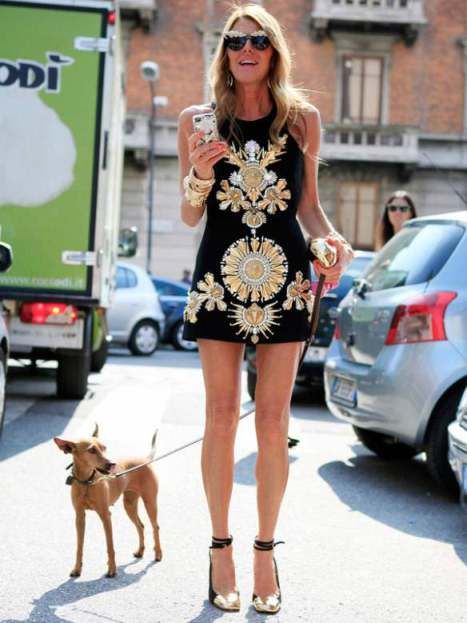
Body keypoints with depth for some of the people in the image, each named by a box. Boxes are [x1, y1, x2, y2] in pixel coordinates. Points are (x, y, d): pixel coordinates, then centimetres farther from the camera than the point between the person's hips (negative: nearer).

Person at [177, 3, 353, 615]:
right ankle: (221, 549, 13)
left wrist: (332, 238, -8)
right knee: (221, 417, 1)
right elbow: (189, 215, 7)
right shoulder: (198, 120, 6)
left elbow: (309, 204, 12)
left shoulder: (303, 117, 7)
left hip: (285, 276, 0)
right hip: (219, 273, 0)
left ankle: (266, 552, 13)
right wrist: (200, 173, -12)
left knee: (273, 422, 1)